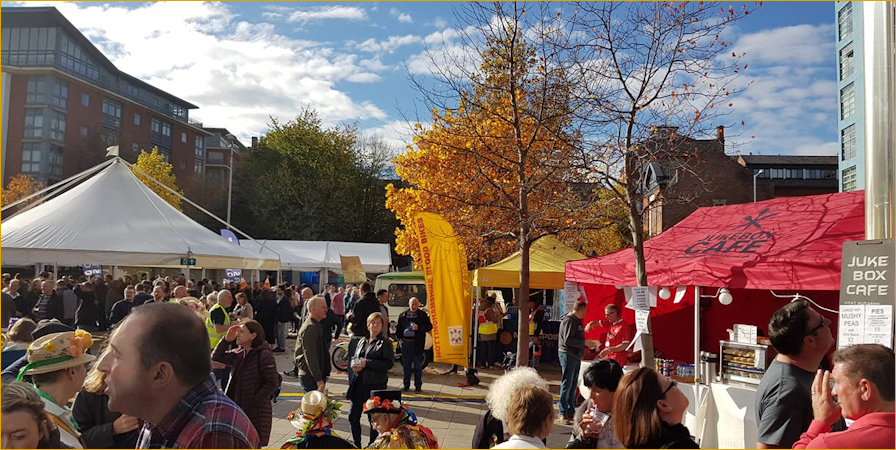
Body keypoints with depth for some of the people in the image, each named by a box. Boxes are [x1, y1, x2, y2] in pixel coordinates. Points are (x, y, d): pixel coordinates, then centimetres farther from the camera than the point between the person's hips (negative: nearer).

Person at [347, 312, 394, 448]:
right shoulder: (363, 341, 12)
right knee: (353, 416, 12)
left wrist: (367, 363, -19)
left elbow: (388, 363, -16)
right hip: (360, 383, 6)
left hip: (376, 385, -6)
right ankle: (356, 445, 29)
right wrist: (354, 365, -4)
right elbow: (354, 357, 20)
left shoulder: (385, 343, -7)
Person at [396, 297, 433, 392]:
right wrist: (399, 337, 5)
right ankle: (406, 385, 20)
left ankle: (418, 386, 12)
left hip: (417, 343, -3)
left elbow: (429, 326, -2)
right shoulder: (403, 315, 11)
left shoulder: (423, 315, 1)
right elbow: (398, 327, 19)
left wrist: (419, 327, -17)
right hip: (405, 342, 3)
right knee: (406, 365, 9)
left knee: (418, 365, 3)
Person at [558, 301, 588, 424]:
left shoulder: (577, 321, 17)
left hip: (576, 356, 10)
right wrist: (584, 342, -17)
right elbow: (568, 340, -21)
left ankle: (571, 412, 20)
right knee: (567, 384, -6)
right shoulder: (568, 320, -14)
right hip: (568, 355, -10)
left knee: (573, 385, 13)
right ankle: (563, 414, -1)